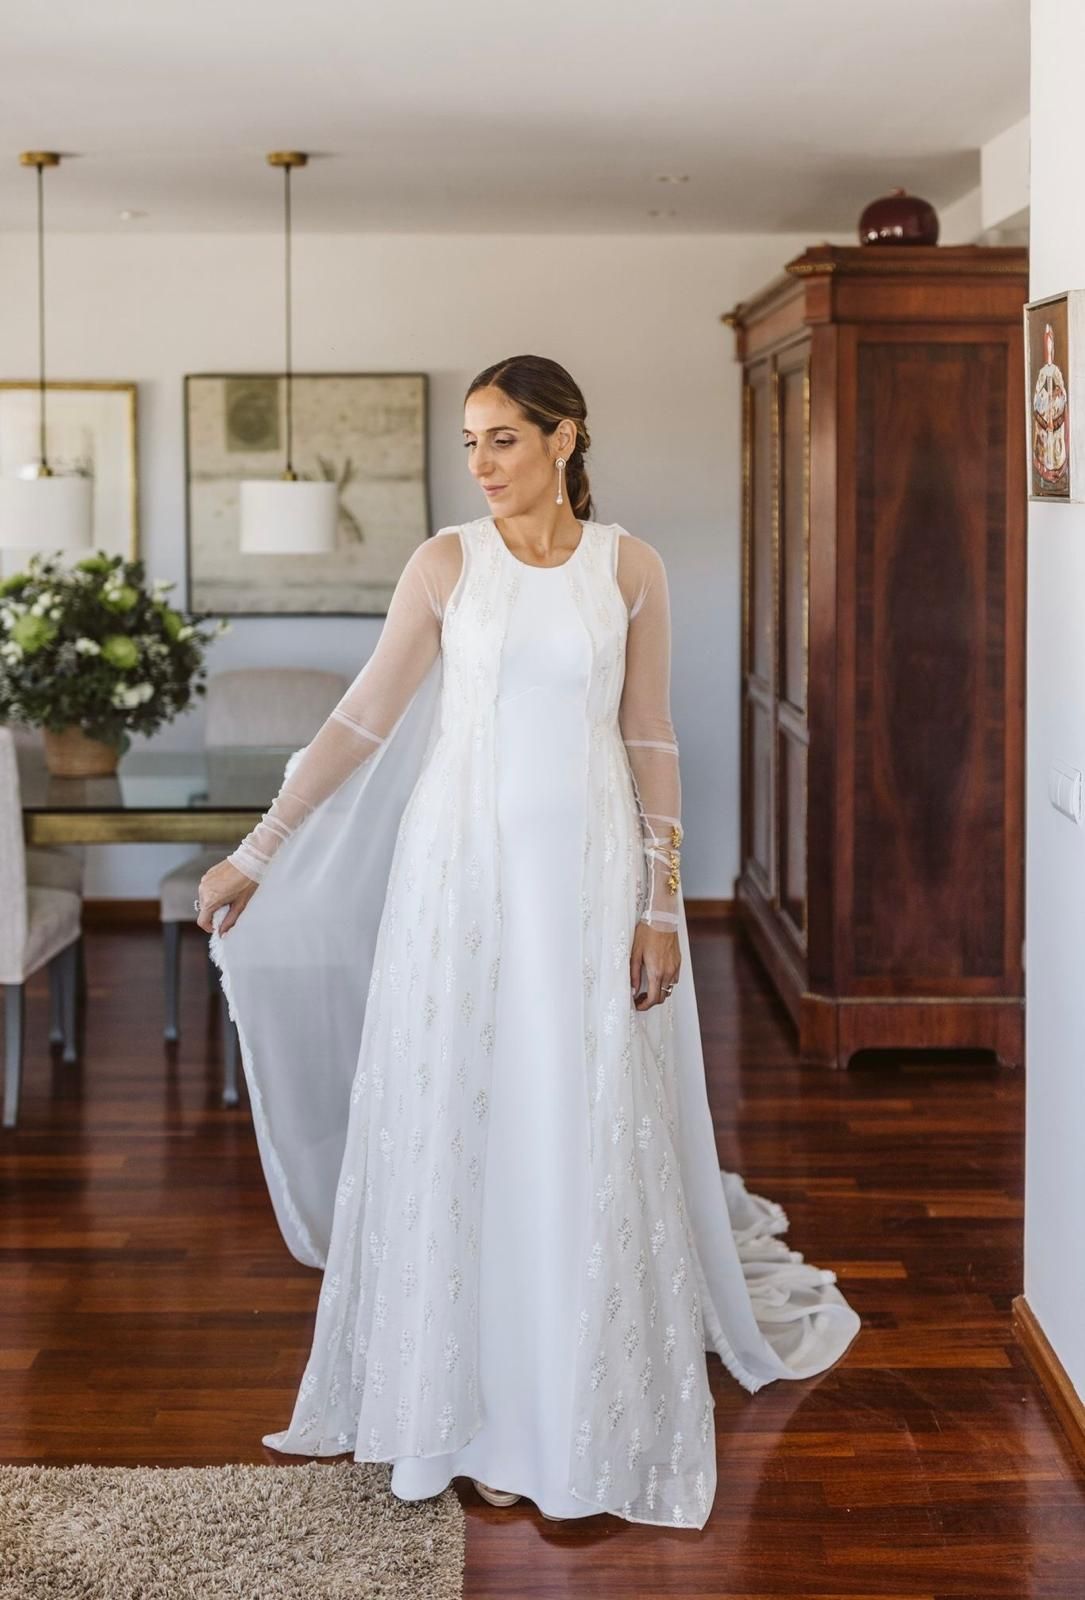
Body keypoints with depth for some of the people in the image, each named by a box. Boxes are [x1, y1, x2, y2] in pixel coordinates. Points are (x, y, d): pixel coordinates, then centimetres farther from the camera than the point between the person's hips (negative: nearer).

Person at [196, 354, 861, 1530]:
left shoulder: (629, 567, 2)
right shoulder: (447, 562, 1)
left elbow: (650, 742, 3)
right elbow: (362, 719, 1)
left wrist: (660, 903, -2)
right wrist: (255, 853, -1)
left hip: (588, 871, 0)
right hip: (463, 863, 0)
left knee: (590, 1140, 4)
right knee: (460, 1132, 4)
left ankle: (585, 1414, 19)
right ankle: (479, 1410, 19)